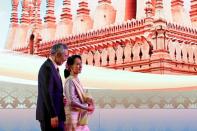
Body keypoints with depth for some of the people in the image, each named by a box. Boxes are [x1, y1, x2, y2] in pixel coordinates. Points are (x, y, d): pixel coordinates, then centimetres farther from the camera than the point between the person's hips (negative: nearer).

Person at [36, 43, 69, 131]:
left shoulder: (52, 67, 15)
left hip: (55, 113, 10)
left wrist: (61, 99, 2)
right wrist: (53, 115, -21)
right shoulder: (48, 67, -16)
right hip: (50, 114, -10)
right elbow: (47, 93, -21)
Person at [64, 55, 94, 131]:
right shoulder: (70, 81, -14)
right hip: (73, 116, -8)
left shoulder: (77, 80, 11)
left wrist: (87, 99, -3)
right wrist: (87, 108, -14)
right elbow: (72, 102, -22)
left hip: (79, 117, 8)